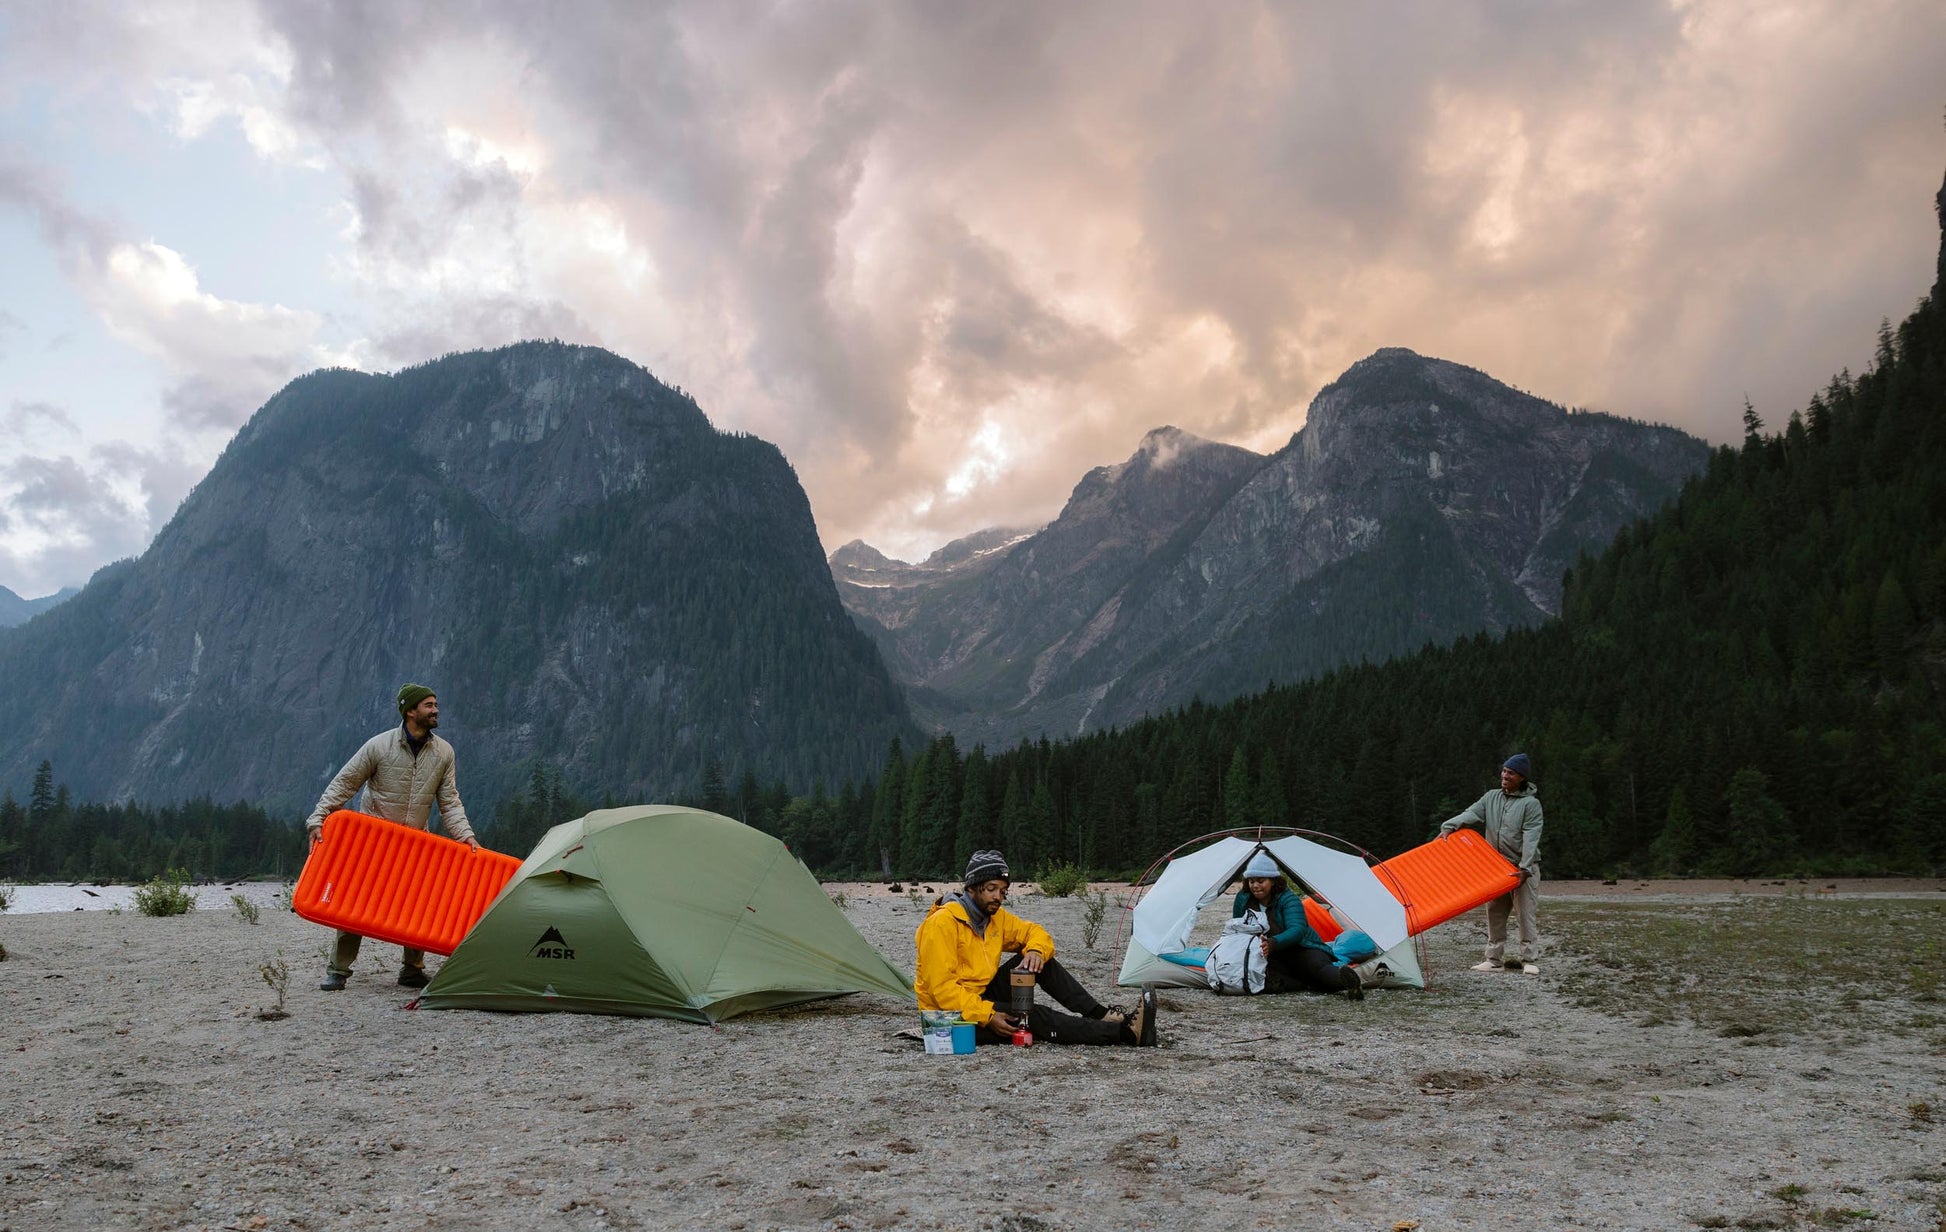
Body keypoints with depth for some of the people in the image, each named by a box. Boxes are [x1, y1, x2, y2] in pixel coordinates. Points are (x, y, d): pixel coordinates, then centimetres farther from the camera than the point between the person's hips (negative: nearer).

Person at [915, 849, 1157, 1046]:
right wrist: (987, 1016, -31)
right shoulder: (943, 923, -20)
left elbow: (1035, 933, 12)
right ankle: (1127, 1032, -29)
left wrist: (1035, 951, -13)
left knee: (1041, 962, -5)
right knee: (1032, 1015, -25)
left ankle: (1100, 1015, -7)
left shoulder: (996, 917, 6)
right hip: (953, 1015, -8)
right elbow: (942, 987, -25)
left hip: (983, 996, 8)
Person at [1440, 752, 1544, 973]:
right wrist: (1448, 826, -23)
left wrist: (1524, 868, -22)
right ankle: (1494, 959, 14)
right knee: (1495, 914, 8)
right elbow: (1470, 814, -5)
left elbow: (1531, 838, -15)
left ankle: (1528, 960, 3)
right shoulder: (1491, 798, 7)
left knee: (1528, 914, -3)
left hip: (1524, 868, -5)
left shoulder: (1531, 804, -8)